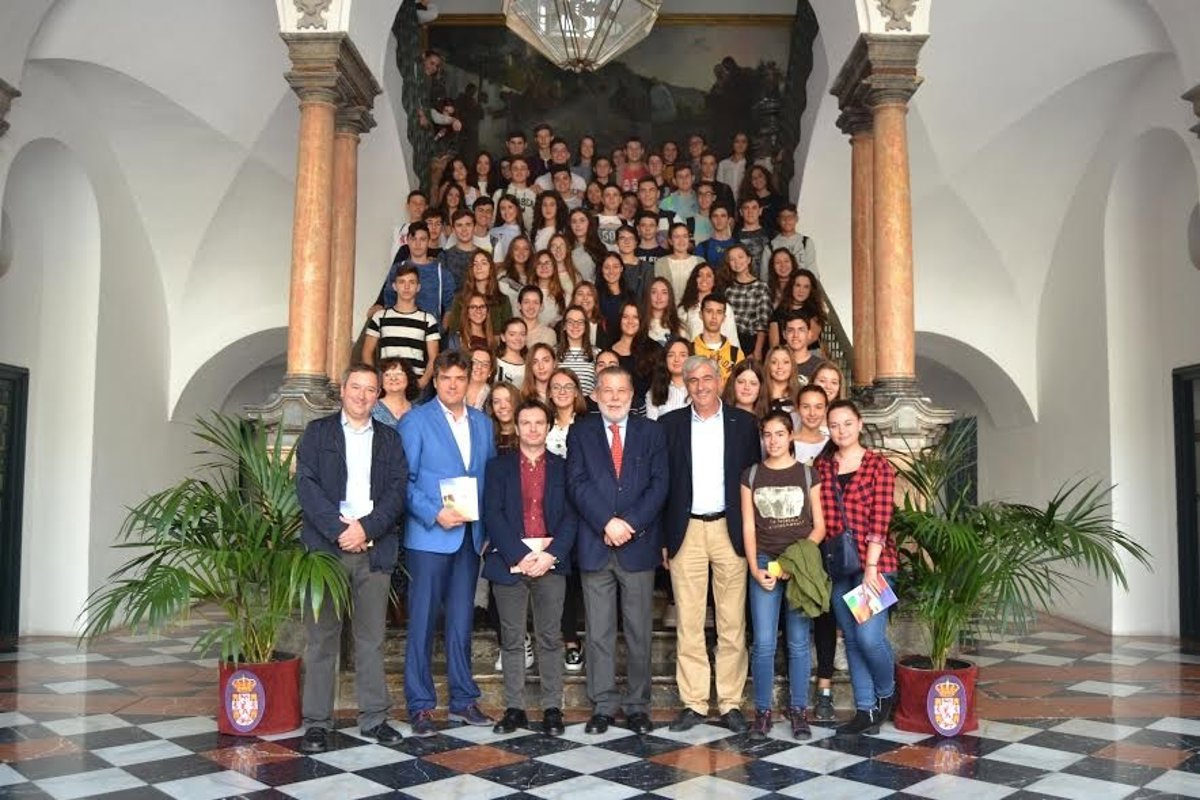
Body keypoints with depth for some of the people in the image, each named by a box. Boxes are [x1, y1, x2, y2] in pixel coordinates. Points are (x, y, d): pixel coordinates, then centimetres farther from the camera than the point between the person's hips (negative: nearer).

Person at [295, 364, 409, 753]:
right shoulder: (318, 432, 8)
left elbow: (398, 490, 3)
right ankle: (317, 721, 9)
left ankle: (374, 717, 15)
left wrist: (366, 527, -11)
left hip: (375, 548, 2)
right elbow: (306, 485, -3)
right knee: (322, 637, 2)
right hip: (326, 546, -2)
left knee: (371, 637, 7)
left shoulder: (389, 438, 13)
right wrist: (339, 530, -13)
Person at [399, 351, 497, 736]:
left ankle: (463, 700, 21)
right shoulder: (415, 421, -2)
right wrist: (435, 514, -17)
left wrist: (490, 528, 3)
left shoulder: (483, 423, 13)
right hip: (429, 536, -4)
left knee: (462, 620, 11)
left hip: (471, 535, 5)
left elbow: (491, 476, 14)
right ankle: (420, 705, 8)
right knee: (422, 620, 0)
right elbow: (404, 480, -7)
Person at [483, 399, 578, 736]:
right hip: (510, 562, 0)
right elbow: (493, 515, -1)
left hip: (551, 562, 0)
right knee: (512, 640, 4)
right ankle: (514, 709, 12)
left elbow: (571, 517, 3)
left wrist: (550, 555, -11)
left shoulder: (562, 467, 10)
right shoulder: (499, 466, 9)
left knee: (550, 638, 2)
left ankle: (552, 709, 9)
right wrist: (520, 555, -12)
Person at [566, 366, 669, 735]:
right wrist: (607, 523, -15)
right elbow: (577, 484, -3)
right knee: (599, 632, 5)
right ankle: (603, 704, 15)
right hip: (595, 546, 0)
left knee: (639, 631, 6)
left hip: (638, 545, 0)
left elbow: (659, 484, -1)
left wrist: (630, 523, -12)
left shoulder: (651, 432, 8)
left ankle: (637, 705, 16)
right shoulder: (580, 432, 8)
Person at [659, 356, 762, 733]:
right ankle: (693, 703, 12)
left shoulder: (743, 423, 6)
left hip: (730, 530, 0)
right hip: (685, 532, 0)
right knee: (688, 623, 3)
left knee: (732, 624, 4)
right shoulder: (670, 424, 6)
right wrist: (662, 537, -2)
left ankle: (730, 703, 13)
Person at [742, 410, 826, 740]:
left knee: (798, 642, 2)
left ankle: (798, 711, 12)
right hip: (764, 563, 0)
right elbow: (748, 527, 5)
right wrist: (755, 569, -5)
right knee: (763, 643, -4)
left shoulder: (808, 474, 5)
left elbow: (819, 526, 4)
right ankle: (763, 712, 7)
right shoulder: (751, 475, 7)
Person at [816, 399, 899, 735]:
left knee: (869, 636, -10)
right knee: (852, 639, 8)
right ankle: (866, 710, 19)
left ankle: (886, 693, 18)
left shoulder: (878, 466, -4)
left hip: (873, 561, -4)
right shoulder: (822, 466, 9)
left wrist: (871, 568, -16)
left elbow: (879, 521, -10)